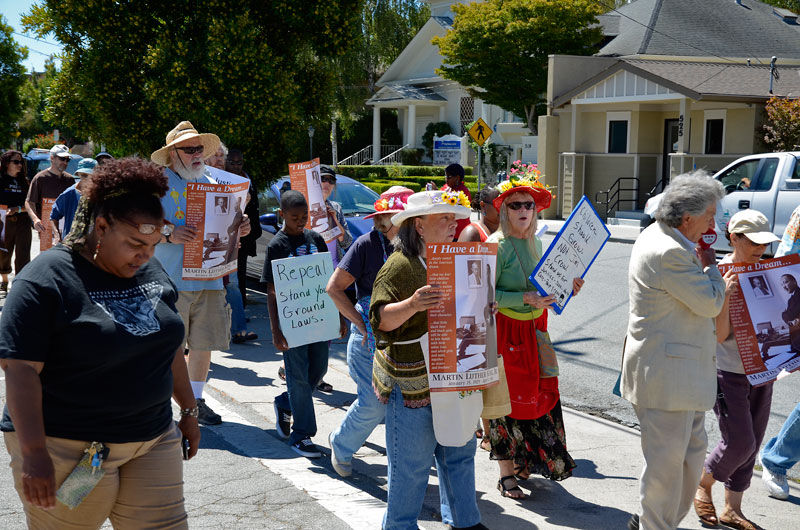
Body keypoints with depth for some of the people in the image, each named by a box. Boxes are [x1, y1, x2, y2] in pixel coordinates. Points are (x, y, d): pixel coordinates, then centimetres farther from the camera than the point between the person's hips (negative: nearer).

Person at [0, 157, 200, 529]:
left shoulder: (151, 272, 7)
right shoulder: (47, 279, -14)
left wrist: (188, 410, 19)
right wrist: (33, 453, -21)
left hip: (154, 441, 6)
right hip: (68, 450, -6)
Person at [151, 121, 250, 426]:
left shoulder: (210, 184, 16)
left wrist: (237, 230, 0)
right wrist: (170, 235, -25)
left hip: (209, 278, 5)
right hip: (171, 280, -5)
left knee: (205, 343, 9)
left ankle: (196, 400, 23)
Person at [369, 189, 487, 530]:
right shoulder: (400, 266, -14)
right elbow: (380, 319, -21)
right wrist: (411, 305, -38)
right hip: (413, 380, -8)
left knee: (460, 450, 17)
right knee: (411, 460, 1)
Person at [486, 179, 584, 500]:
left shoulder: (535, 243, 10)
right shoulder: (497, 246, -13)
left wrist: (565, 288, 2)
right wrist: (526, 299, -26)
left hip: (535, 327, 7)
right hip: (506, 328, -7)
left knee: (539, 394, 9)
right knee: (509, 398, 0)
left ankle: (525, 461, 26)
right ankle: (506, 474, 10)